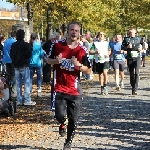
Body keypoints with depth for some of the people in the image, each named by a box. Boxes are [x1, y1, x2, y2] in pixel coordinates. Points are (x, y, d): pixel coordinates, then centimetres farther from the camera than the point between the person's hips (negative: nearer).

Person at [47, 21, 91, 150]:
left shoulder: (83, 51, -4)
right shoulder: (57, 45, -2)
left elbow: (88, 71, 0)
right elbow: (49, 60, 11)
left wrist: (78, 65, -19)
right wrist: (56, 61, -12)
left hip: (75, 90, 1)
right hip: (59, 88, 0)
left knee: (73, 120, 4)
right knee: (60, 115, -14)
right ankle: (62, 124, 24)